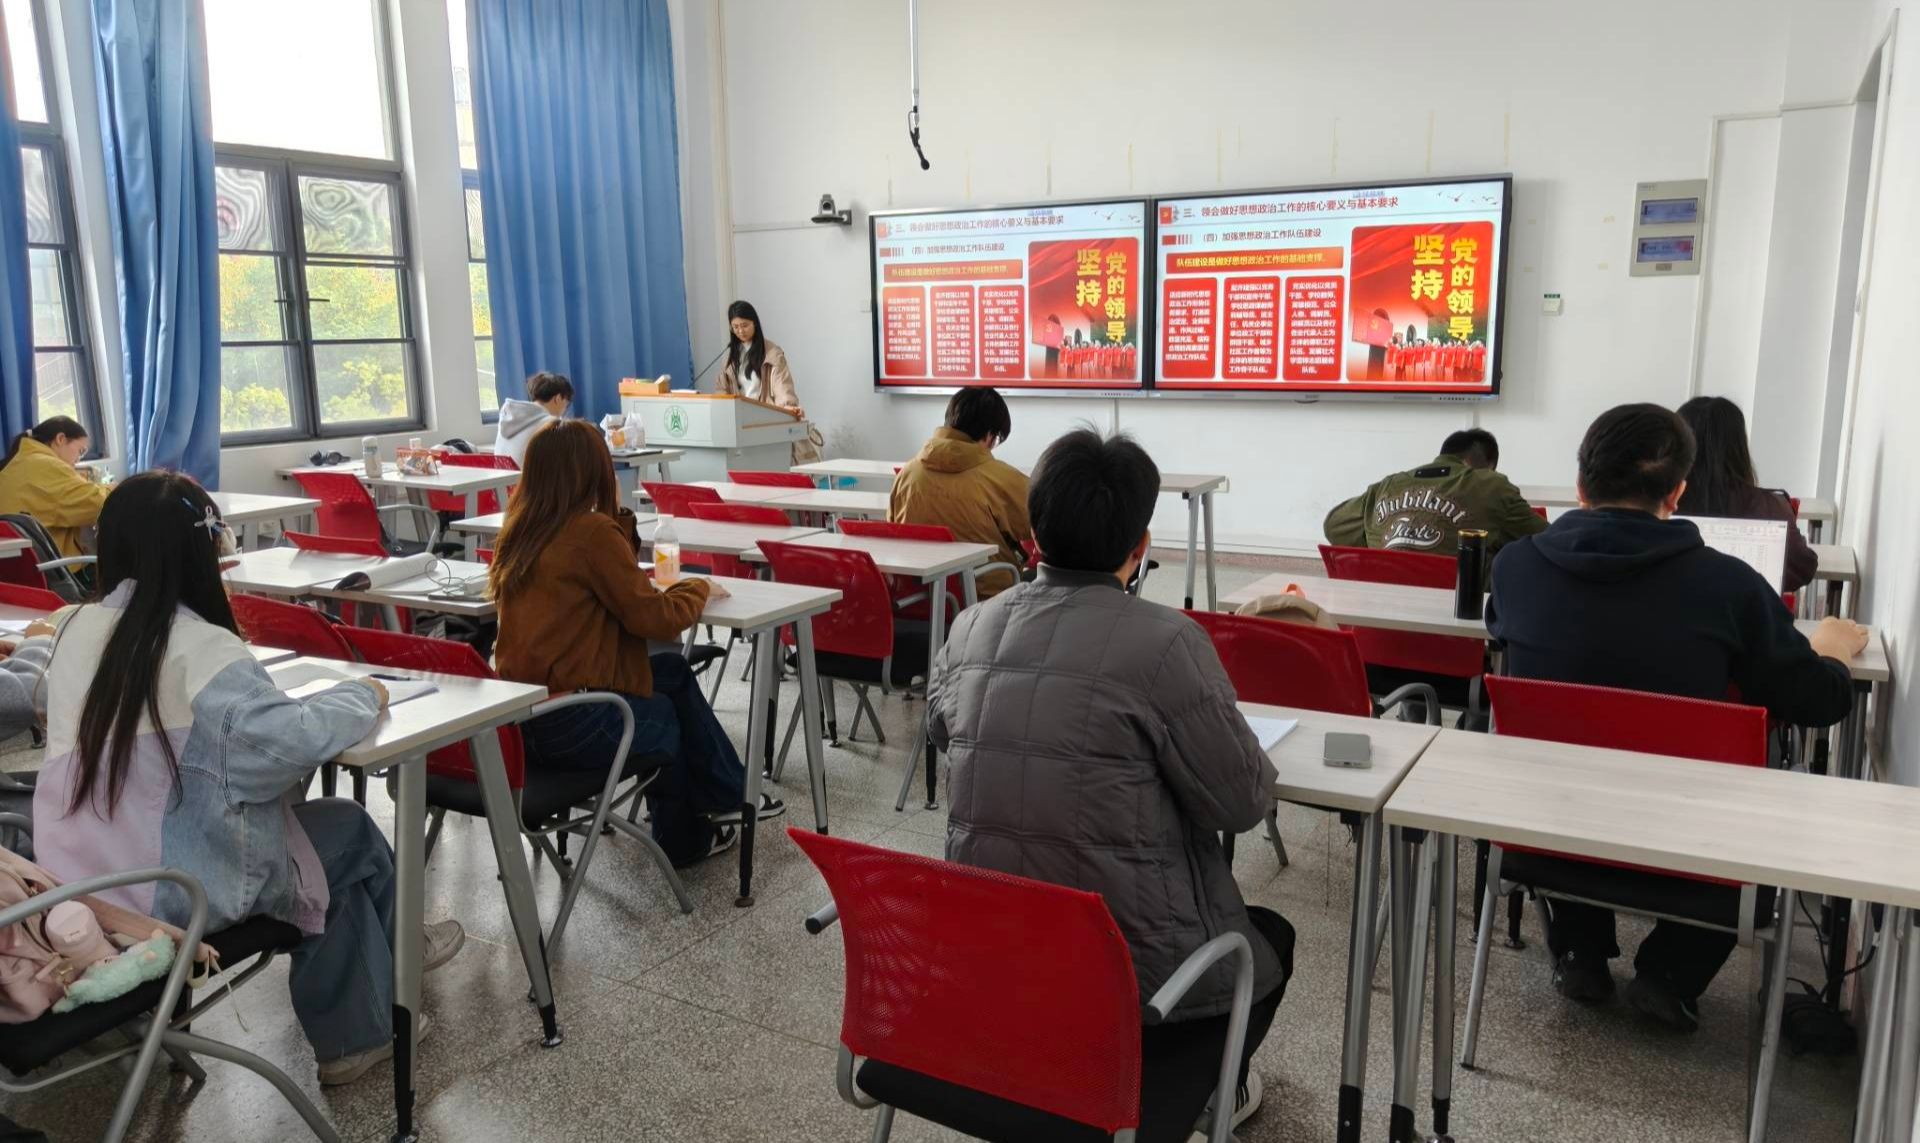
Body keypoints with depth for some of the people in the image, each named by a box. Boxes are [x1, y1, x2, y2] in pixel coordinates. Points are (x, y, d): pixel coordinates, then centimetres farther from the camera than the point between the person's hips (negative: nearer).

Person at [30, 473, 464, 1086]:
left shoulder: (76, 627, 0)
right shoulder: (200, 647, -23)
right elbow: (296, 737, -32)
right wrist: (361, 695, -13)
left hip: (75, 878, 8)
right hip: (173, 890, -7)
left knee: (320, 828, 22)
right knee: (353, 834, 15)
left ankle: (350, 1034, 33)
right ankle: (367, 1025, 40)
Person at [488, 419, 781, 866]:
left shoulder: (522, 528, 6)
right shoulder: (592, 531, -17)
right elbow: (656, 617, -14)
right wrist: (700, 588, 4)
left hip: (519, 712, 7)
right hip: (567, 724, -7)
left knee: (673, 670, 20)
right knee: (667, 718, 22)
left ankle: (726, 794, 31)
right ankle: (683, 839, 41)